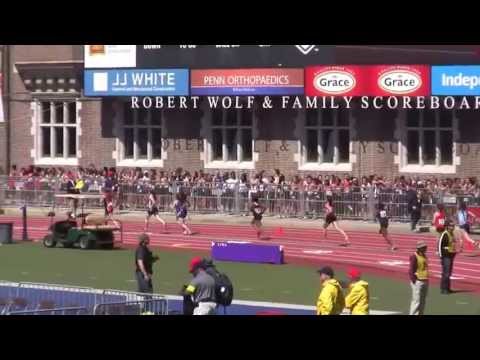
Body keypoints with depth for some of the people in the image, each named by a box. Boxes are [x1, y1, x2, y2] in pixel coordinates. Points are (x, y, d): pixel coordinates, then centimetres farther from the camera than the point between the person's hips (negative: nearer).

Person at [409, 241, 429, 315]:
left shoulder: (424, 256, 13)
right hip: (418, 282, -9)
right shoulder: (414, 257, -12)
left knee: (423, 301, 12)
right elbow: (411, 270, -14)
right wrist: (414, 281, -17)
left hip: (425, 281, 9)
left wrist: (426, 280, 16)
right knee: (416, 301, -9)